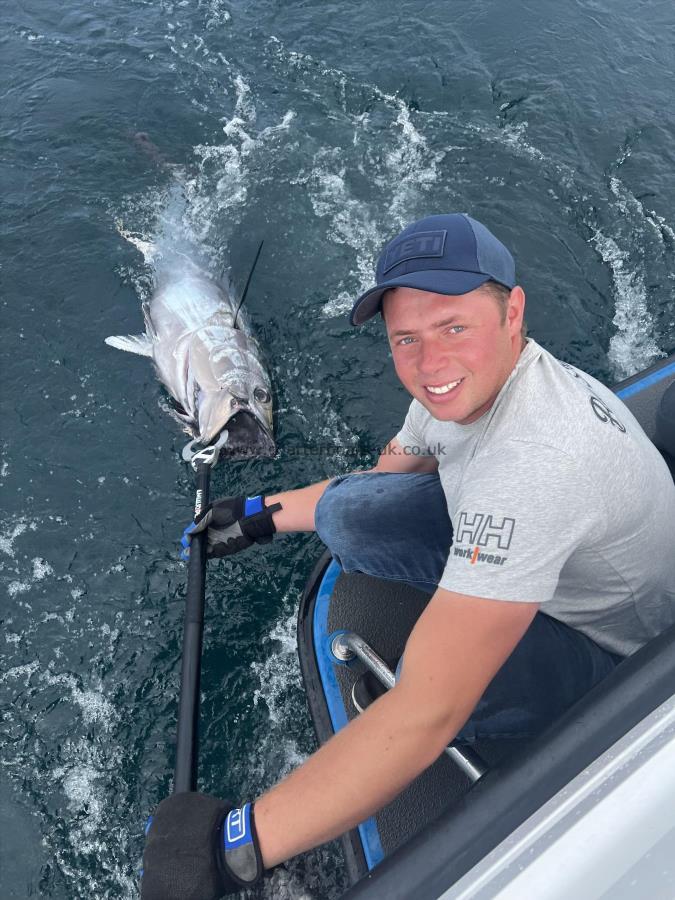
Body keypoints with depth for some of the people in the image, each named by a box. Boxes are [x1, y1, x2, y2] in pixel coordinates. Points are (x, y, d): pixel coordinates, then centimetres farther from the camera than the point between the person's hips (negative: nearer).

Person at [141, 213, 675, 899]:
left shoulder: (539, 459, -42)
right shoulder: (462, 381, -14)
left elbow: (427, 714, -45)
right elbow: (387, 475, 7)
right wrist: (264, 514, 1)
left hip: (611, 644, -6)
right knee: (346, 511, -9)